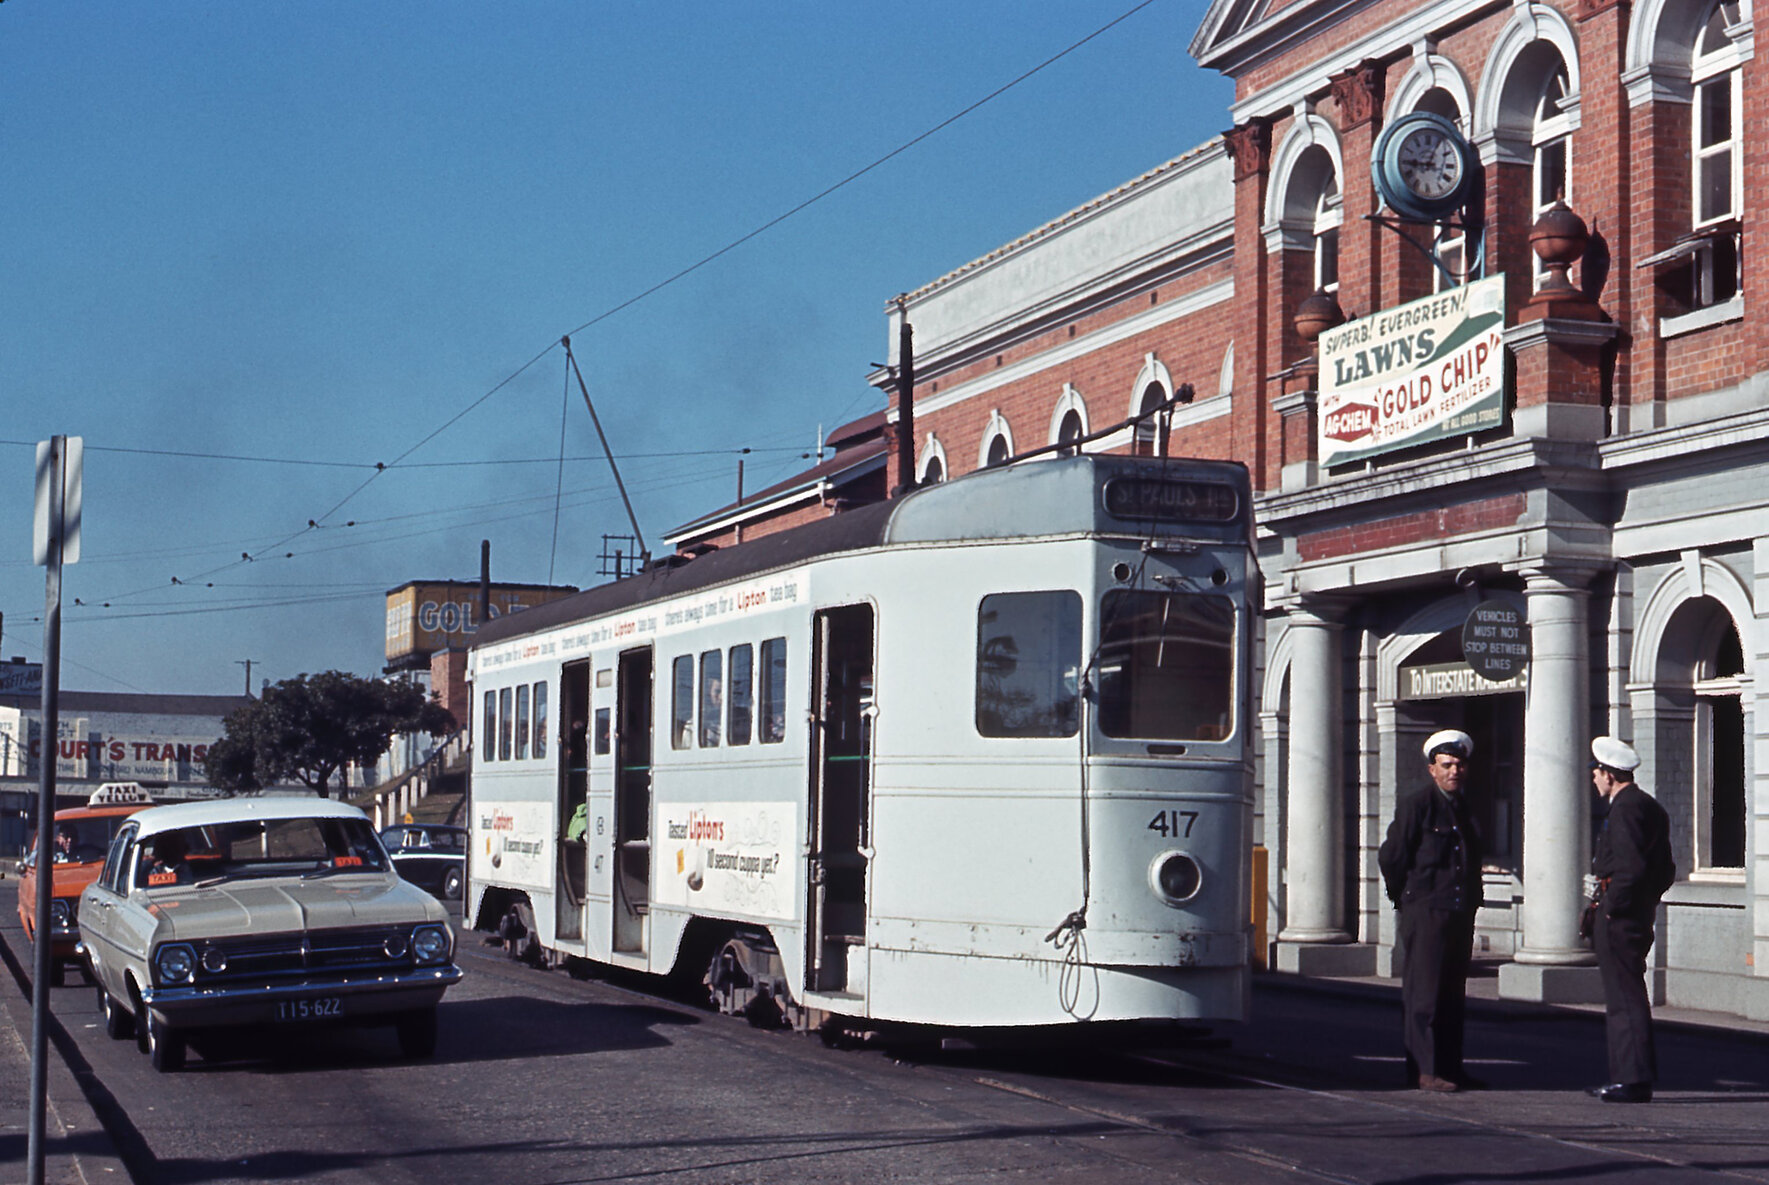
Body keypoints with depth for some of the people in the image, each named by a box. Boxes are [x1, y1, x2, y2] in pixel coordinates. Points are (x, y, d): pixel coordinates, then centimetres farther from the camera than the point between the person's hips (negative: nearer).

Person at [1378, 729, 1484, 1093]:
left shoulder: (1463, 806, 16)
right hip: (1426, 912, -7)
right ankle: (1425, 1071, -4)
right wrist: (1407, 898, 3)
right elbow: (1390, 857, -6)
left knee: (1453, 994, 10)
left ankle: (1450, 1066, 16)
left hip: (1460, 913, 7)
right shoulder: (1416, 804, -6)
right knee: (1424, 991, -6)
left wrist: (1471, 899, 17)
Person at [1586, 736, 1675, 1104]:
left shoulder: (1625, 809, -15)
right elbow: (1666, 870, 19)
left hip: (1618, 918, -10)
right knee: (1624, 996, 15)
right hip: (1639, 915, 10)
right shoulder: (1651, 807, 17)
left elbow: (1630, 867, -24)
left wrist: (1612, 907, -16)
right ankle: (1629, 1075, 19)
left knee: (1625, 998, -7)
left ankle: (1634, 1079, -6)